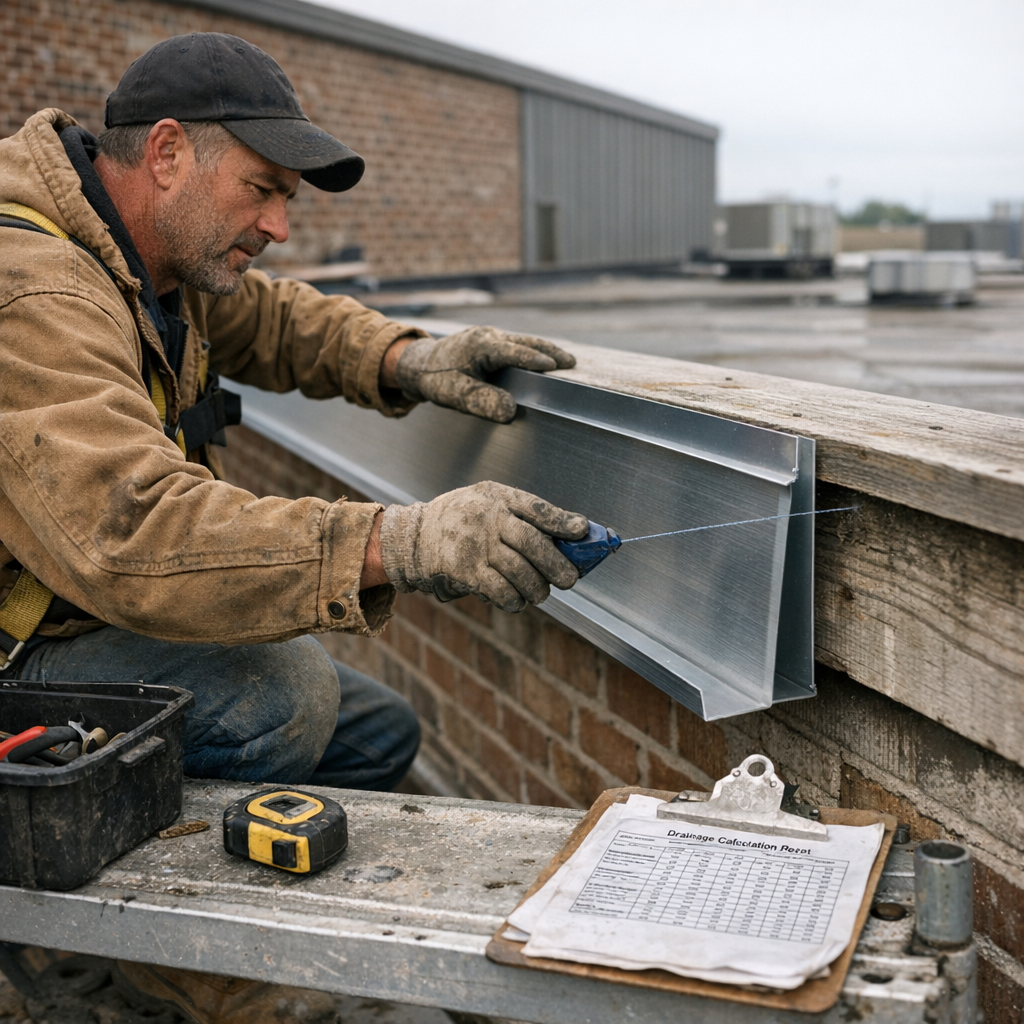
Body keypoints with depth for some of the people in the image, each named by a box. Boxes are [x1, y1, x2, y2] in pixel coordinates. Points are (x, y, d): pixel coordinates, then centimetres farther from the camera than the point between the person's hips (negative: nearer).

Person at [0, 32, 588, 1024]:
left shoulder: (150, 250, 2)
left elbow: (264, 317, 16)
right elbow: (137, 534, -43)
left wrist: (403, 359, -5)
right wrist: (399, 542, -52)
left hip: (99, 615, 9)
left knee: (377, 735, 5)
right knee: (279, 690, -31)